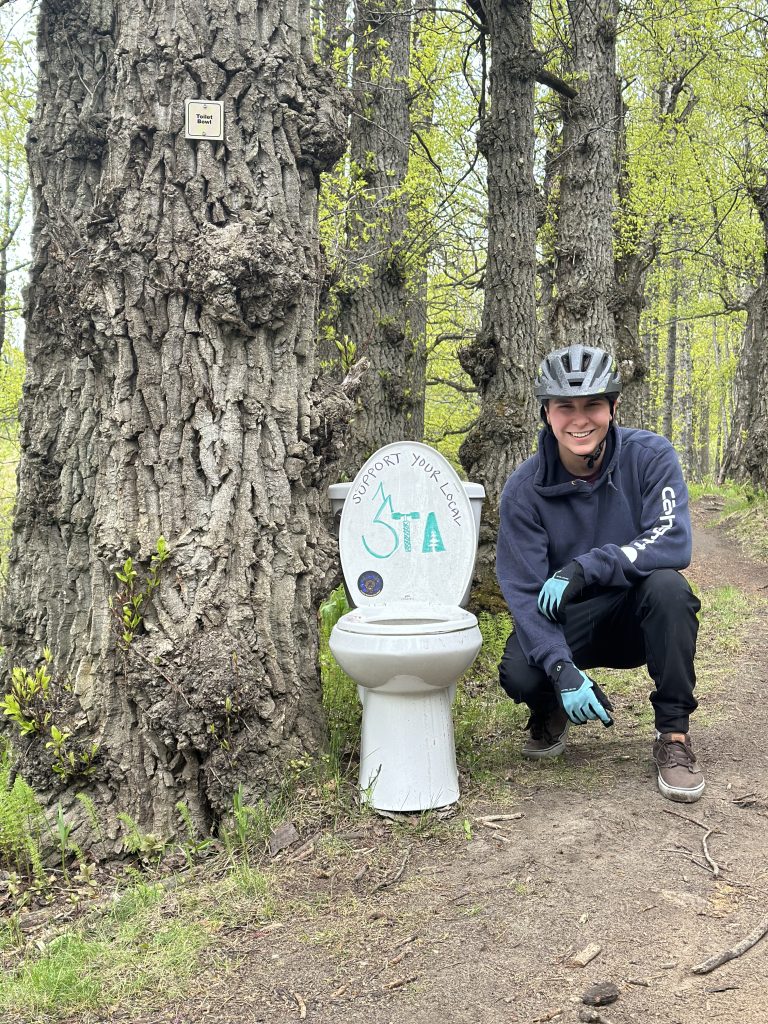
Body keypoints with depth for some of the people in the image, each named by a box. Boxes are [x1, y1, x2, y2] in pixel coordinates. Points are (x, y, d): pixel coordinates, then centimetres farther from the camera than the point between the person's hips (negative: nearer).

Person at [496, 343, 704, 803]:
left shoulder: (650, 456, -13)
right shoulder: (524, 489, -12)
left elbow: (673, 543, -25)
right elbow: (523, 590, -17)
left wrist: (583, 568, -32)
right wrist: (562, 670, -31)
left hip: (637, 616, 0)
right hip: (566, 622, 0)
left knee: (667, 585, -33)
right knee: (519, 674, -29)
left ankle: (674, 732, -15)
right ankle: (550, 712, 12)